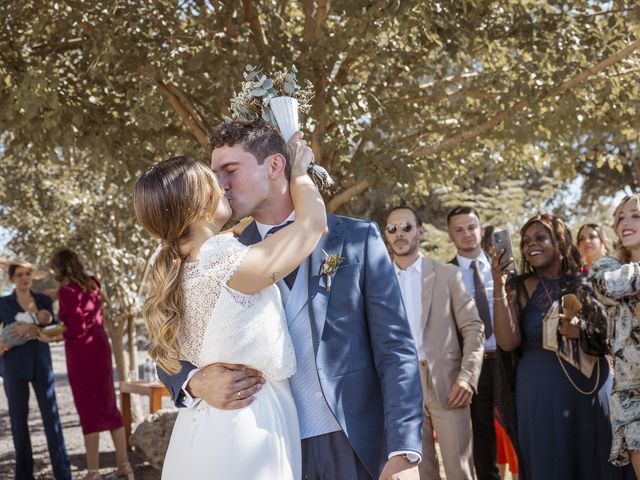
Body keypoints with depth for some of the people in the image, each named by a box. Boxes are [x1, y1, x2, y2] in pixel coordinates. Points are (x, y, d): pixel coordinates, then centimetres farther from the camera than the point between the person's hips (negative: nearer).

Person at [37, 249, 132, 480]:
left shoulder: (67, 291, -12)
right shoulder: (91, 285, 9)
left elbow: (77, 329, -17)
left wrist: (51, 339, -7)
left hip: (81, 352, -7)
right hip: (100, 346, 7)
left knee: (89, 410, -2)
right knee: (109, 407, 12)